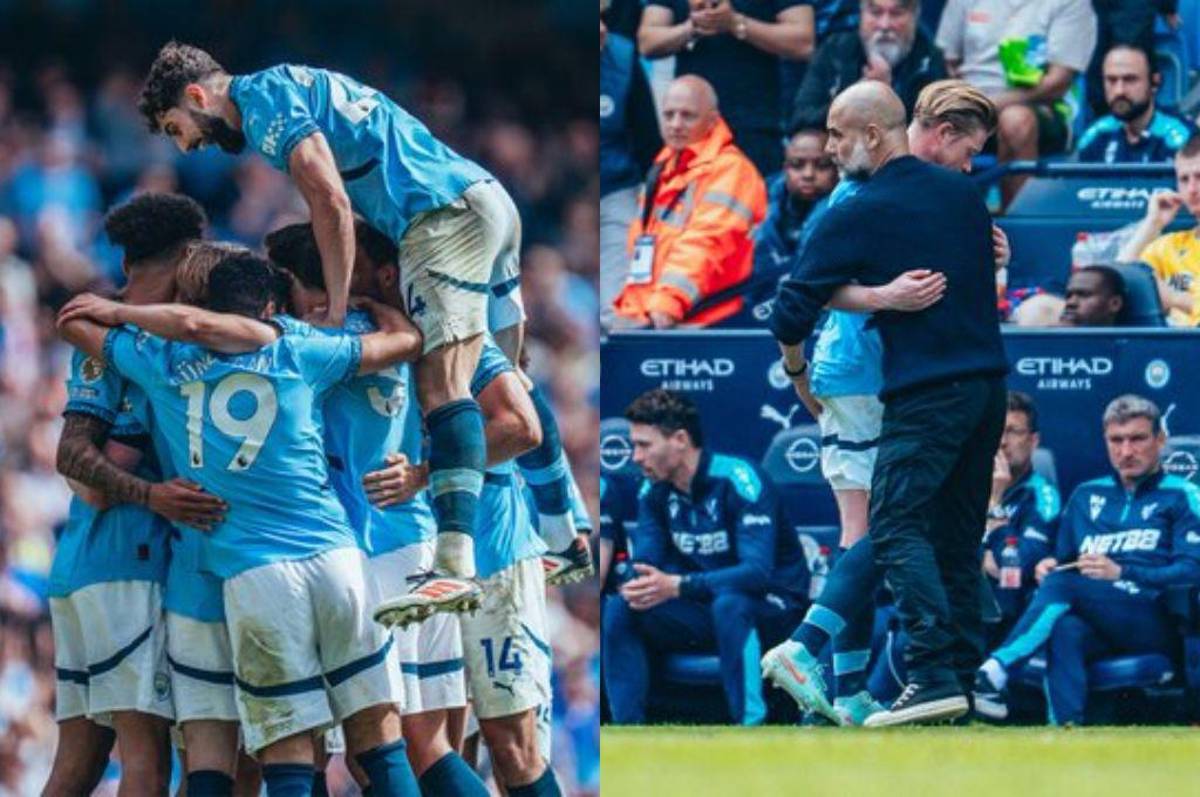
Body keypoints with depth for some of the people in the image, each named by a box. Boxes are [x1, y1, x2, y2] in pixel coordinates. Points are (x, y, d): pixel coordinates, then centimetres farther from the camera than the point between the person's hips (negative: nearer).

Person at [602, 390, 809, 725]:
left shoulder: (737, 480, -21)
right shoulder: (655, 490, 0)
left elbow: (757, 572, -30)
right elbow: (645, 564, -2)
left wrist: (676, 586, -38)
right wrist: (638, 588, -28)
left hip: (772, 606, -6)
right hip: (704, 607, 6)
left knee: (728, 602, -38)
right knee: (619, 610, -14)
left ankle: (751, 728, -38)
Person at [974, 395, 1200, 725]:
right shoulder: (1086, 496, 27)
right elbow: (1062, 561, 27)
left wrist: (1121, 573, -16)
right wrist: (1050, 566, 1)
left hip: (1156, 625, -4)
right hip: (1097, 629, 4)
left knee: (1062, 584, -29)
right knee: (1065, 631, -35)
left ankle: (994, 671, -42)